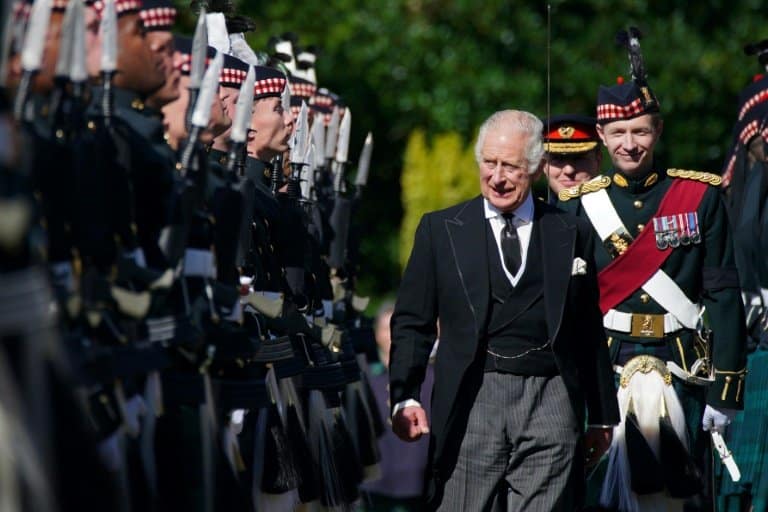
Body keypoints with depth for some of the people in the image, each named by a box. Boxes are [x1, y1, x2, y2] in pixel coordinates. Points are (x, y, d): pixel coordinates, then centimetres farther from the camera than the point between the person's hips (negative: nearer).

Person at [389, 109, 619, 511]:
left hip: (551, 402, 1)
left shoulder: (570, 234, 11)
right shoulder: (441, 230, 9)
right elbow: (412, 322, 6)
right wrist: (404, 398, -7)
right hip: (472, 400, -1)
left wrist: (601, 418, 14)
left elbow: (590, 332, 14)